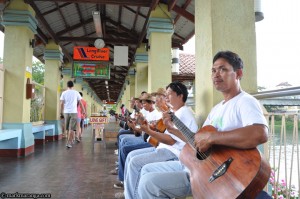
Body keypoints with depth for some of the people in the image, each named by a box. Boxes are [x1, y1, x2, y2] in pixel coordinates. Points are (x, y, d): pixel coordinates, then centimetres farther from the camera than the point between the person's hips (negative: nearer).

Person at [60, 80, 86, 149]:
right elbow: (80, 103, 3)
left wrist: (61, 111, 10)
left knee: (68, 128, 15)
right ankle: (68, 142, -8)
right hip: (74, 112, -2)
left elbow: (62, 103, 0)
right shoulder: (76, 93, 0)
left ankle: (70, 141, 29)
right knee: (71, 128, -3)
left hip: (66, 112, 3)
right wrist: (83, 110, 12)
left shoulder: (64, 93, 3)